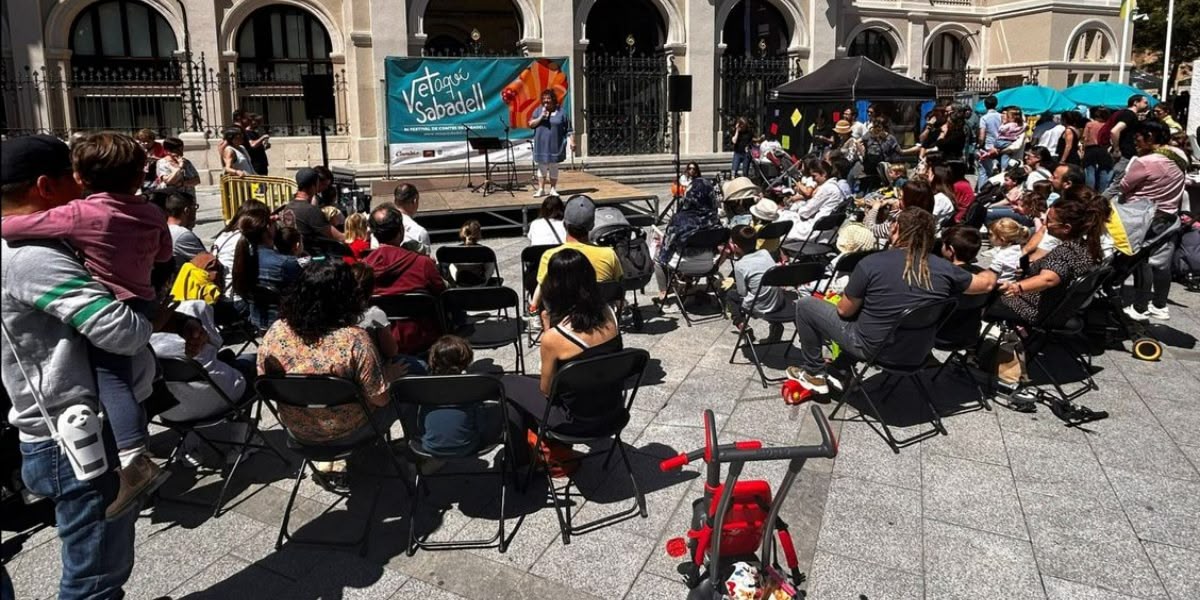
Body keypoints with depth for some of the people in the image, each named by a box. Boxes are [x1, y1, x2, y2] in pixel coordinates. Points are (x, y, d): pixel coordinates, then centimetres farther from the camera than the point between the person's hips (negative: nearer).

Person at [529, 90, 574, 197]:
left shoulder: (561, 112, 0)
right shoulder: (538, 110, 6)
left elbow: (569, 130, -1)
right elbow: (531, 124, 0)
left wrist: (572, 142, -9)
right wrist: (541, 117, -13)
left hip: (555, 145, -1)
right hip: (541, 145, 1)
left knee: (554, 167, 6)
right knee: (541, 167, 5)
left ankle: (553, 189, 16)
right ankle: (541, 189, 12)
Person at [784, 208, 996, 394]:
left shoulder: (872, 263, -22)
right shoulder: (943, 268, -11)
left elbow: (844, 311, -12)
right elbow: (986, 283, 6)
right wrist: (991, 275, 30)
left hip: (872, 348, -5)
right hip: (917, 354, 5)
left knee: (805, 305, 10)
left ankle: (814, 374, 21)